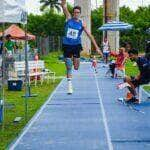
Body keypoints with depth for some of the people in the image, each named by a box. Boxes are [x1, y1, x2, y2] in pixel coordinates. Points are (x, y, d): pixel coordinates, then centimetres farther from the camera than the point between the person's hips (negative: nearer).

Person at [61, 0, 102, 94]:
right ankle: (70, 86, 7)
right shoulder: (69, 18, -1)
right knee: (69, 68, -1)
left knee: (76, 67, -2)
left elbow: (90, 35, -4)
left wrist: (97, 47, -9)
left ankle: (75, 60, 35)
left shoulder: (82, 23, -3)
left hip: (76, 45, 0)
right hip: (67, 45, 0)